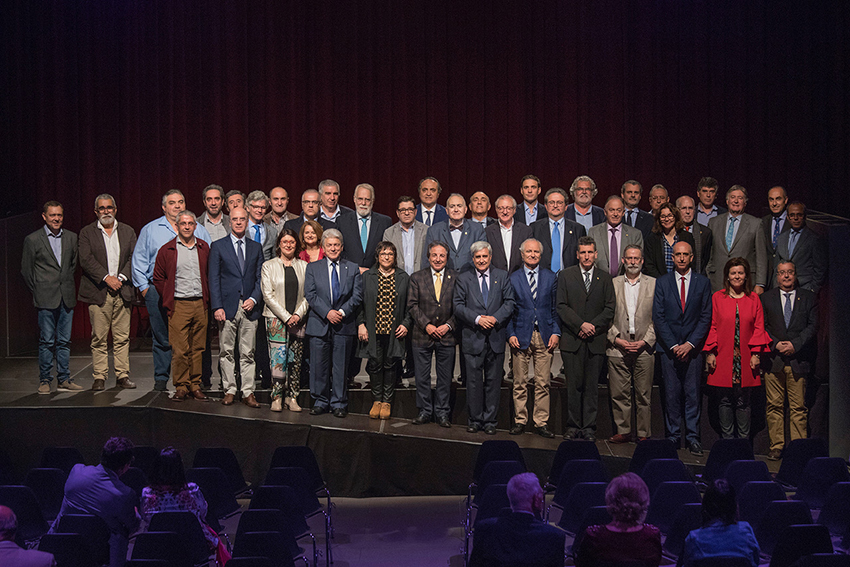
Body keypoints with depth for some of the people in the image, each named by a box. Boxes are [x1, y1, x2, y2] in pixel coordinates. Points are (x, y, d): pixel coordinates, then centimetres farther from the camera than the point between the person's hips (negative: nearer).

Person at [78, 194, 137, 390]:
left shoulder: (128, 232, 13)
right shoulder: (87, 233, 6)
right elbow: (86, 260, -5)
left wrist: (122, 277, -9)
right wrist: (106, 277, -14)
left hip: (122, 292, 2)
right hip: (98, 292, -2)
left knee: (122, 337, 3)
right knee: (99, 338, -1)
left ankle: (122, 376, 9)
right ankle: (99, 377, 5)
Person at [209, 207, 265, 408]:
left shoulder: (256, 247, 12)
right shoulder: (218, 246, 5)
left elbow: (260, 278, 11)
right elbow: (214, 279, 0)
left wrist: (254, 299, -6)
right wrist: (217, 307, -8)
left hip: (249, 307, 2)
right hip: (227, 306, -1)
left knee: (248, 353, 3)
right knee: (227, 352, 3)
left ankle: (248, 393, 7)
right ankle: (229, 390, 11)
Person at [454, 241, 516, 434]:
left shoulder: (502, 276, 9)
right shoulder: (463, 278, 6)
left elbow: (509, 303, 3)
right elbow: (458, 306, -1)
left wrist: (495, 318, -13)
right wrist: (477, 318, -14)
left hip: (496, 337, 1)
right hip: (473, 338, -1)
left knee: (493, 381, 5)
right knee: (474, 381, 1)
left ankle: (490, 421, 13)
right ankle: (475, 420, 12)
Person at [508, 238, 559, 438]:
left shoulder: (551, 277, 9)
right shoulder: (513, 279, 6)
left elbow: (556, 308, 9)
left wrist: (555, 332, -1)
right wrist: (511, 334, -5)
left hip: (545, 336, 1)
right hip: (521, 336, -1)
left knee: (543, 383, 2)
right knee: (520, 383, 4)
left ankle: (541, 422, 9)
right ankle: (520, 420, 15)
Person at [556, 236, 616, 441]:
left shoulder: (605, 278, 11)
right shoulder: (565, 276, 7)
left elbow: (610, 309, 5)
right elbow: (562, 306, 0)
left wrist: (593, 326, -8)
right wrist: (581, 325, -11)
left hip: (596, 340, 1)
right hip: (572, 340, -1)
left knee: (592, 386, 2)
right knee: (574, 384, 0)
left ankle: (589, 427, 8)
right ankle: (573, 426, 8)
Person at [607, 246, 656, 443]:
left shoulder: (654, 284, 7)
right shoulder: (612, 284, 10)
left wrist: (645, 341, -6)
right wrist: (616, 339, -5)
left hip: (644, 348, -1)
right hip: (617, 348, 1)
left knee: (644, 395, 1)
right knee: (619, 394, 1)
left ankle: (643, 433, 10)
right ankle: (623, 431, 12)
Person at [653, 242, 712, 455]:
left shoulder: (703, 283, 6)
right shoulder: (662, 282, 6)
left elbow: (706, 317, 2)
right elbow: (658, 317, 1)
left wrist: (690, 343, -8)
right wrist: (673, 345, -8)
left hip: (693, 347, 0)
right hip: (668, 347, 0)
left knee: (693, 393, 0)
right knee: (671, 394, 2)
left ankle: (692, 437, 8)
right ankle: (673, 436, 10)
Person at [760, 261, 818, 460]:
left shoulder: (808, 298, 10)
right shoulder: (766, 298, 11)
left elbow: (812, 326, 2)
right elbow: (762, 327, 6)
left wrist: (795, 344, -10)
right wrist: (775, 344, -8)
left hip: (798, 359, 0)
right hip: (773, 359, 0)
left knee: (798, 407, 1)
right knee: (775, 406, 1)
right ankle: (776, 446, 7)